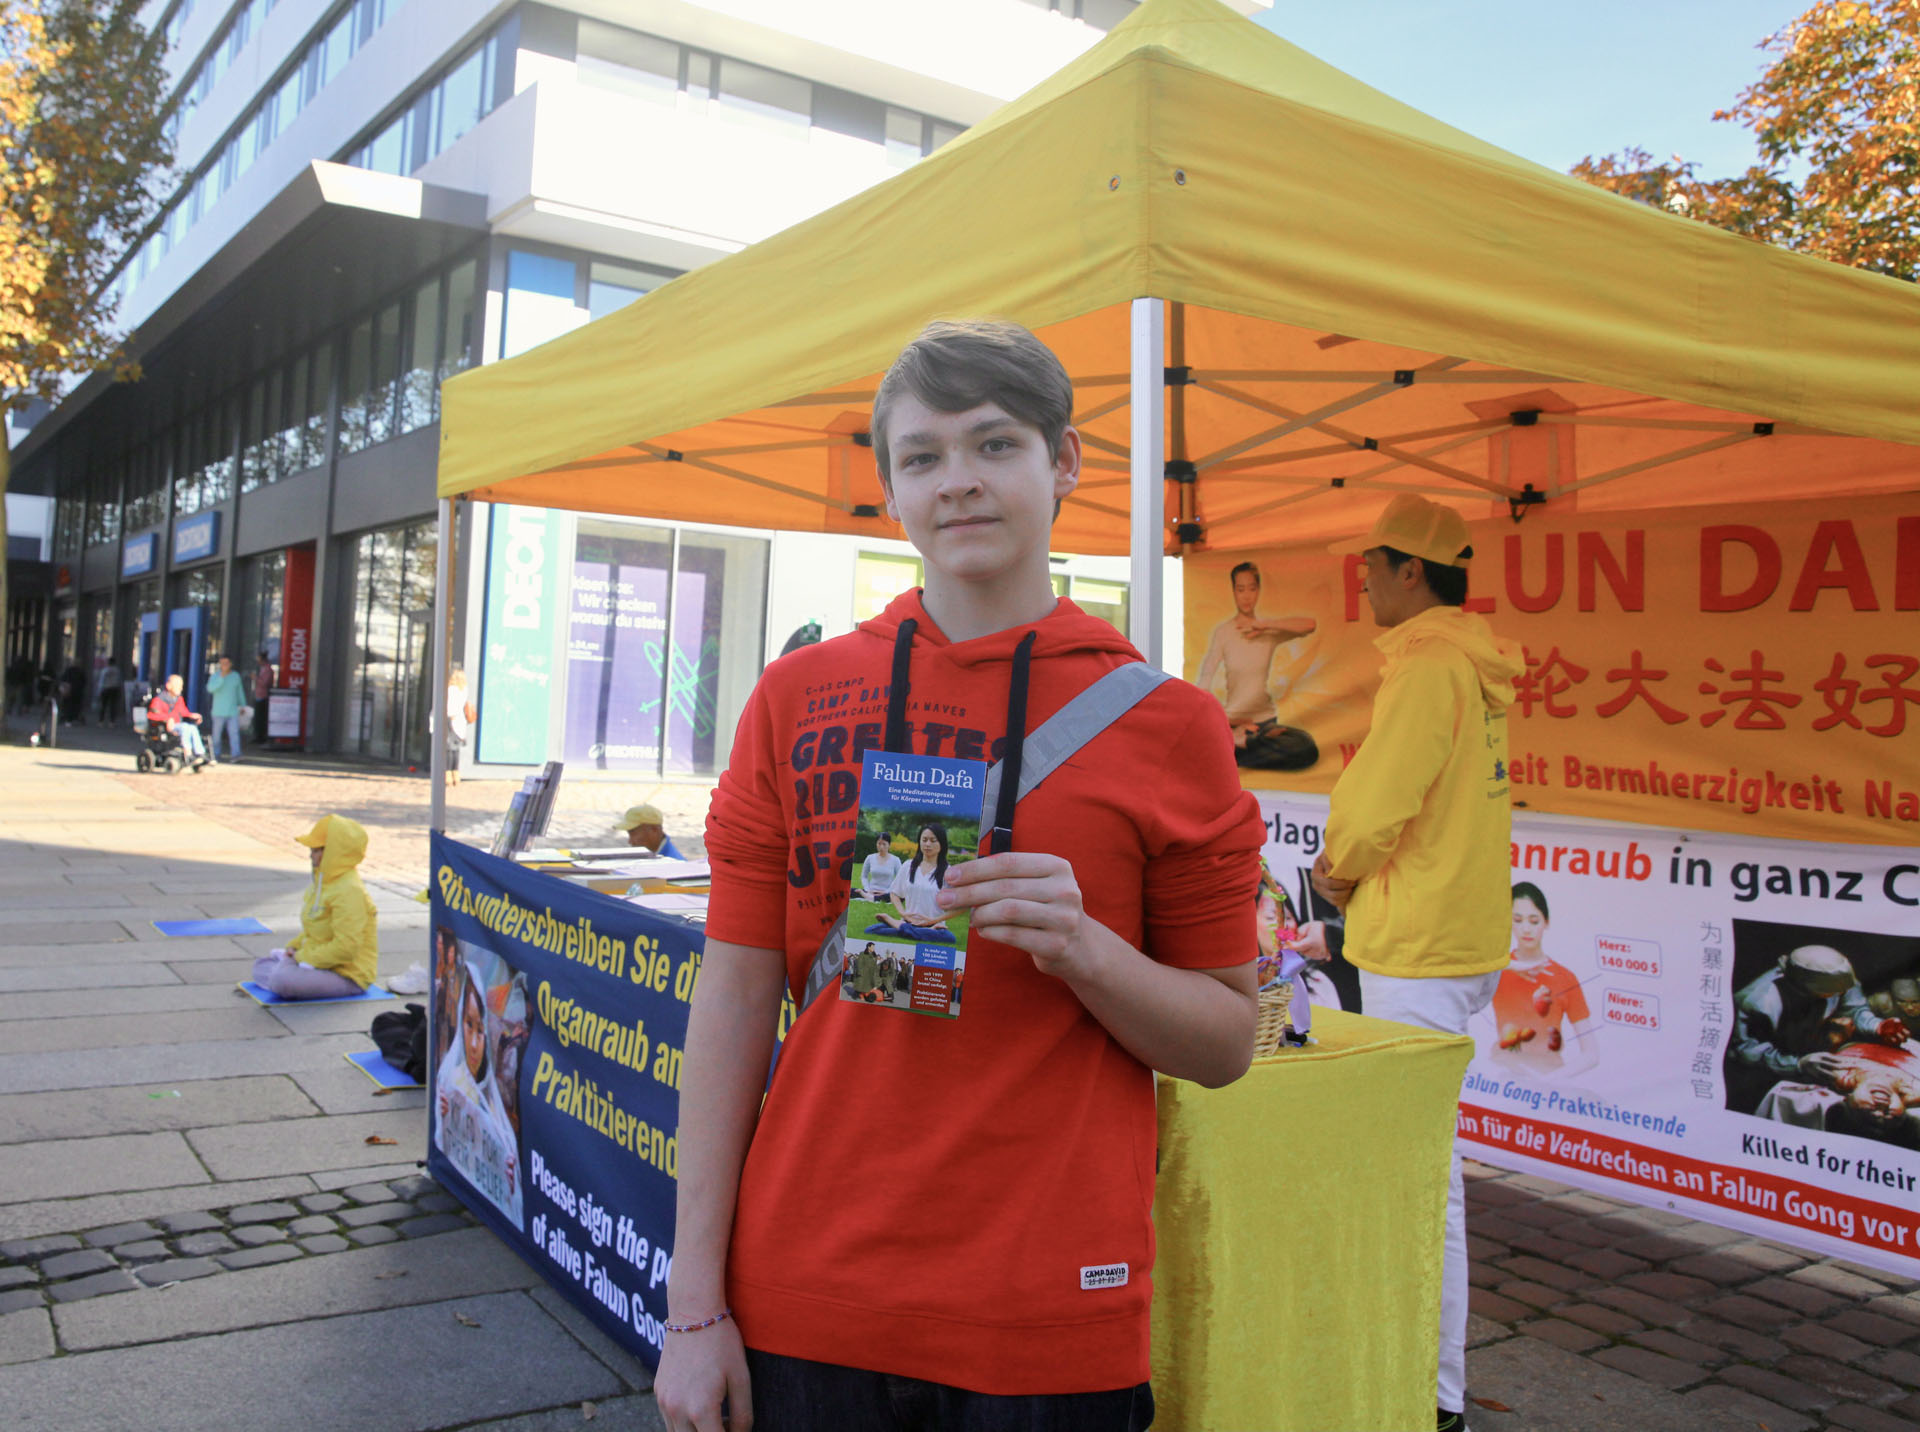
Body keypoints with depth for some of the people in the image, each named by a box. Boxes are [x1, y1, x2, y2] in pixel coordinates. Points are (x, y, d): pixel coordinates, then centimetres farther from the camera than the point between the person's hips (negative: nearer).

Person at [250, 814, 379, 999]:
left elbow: (345, 948, -29)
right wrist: (294, 947, 6)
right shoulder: (325, 881, 9)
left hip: (347, 976, -11)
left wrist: (303, 957, -19)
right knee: (261, 966, 18)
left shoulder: (349, 891, -24)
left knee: (281, 979, -30)